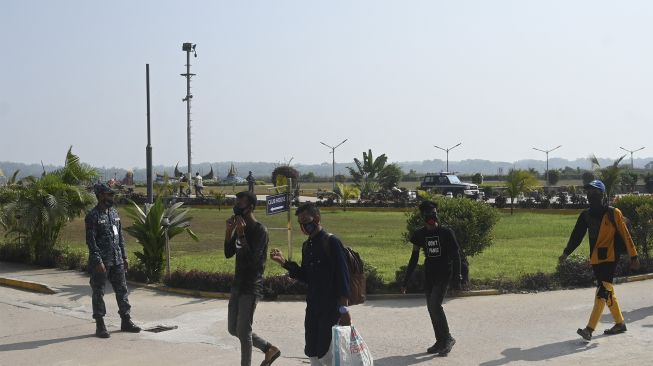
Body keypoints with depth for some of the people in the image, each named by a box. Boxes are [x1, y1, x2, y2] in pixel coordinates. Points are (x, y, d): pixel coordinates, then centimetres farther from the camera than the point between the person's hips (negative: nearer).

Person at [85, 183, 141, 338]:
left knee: (122, 290, 10)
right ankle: (100, 325, 8)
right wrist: (98, 261, -20)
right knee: (98, 293, 2)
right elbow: (91, 241, -15)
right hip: (101, 261, -7)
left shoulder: (114, 213, 11)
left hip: (117, 261, 7)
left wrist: (124, 257, 13)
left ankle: (126, 321, 19)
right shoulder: (93, 216, -11)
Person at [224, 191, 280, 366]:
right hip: (237, 284, 9)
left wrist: (241, 234, -26)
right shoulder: (239, 227, 9)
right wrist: (228, 232, -5)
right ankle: (269, 349, 26)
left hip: (251, 287, -9)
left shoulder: (260, 230, -15)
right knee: (233, 329, 14)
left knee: (243, 332, -4)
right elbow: (228, 254, 8)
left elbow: (252, 259, -23)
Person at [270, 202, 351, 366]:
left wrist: (344, 309, -18)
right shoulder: (307, 246, 12)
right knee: (312, 352, 10)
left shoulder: (331, 242, -11)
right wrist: (284, 262, 5)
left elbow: (343, 277, -15)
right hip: (312, 307, 7)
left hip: (331, 308, -7)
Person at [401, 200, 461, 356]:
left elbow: (456, 255, -5)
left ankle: (447, 339, -3)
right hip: (429, 274, 5)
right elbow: (414, 258, 7)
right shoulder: (419, 234, 2)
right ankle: (440, 341, 18)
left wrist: (456, 278, -11)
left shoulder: (446, 232, -9)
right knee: (431, 307, 6)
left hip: (444, 273, -5)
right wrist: (406, 280, 5)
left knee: (435, 304, -17)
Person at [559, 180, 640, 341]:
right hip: (595, 259, 6)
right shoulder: (586, 215, 7)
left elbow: (625, 235, -5)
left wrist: (633, 256, -4)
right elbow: (577, 235, 8)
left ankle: (589, 329, -21)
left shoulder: (613, 213, -7)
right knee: (607, 291, 14)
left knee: (603, 292, -13)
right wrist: (566, 253, -2)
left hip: (610, 258, -6)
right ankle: (620, 323, 29)